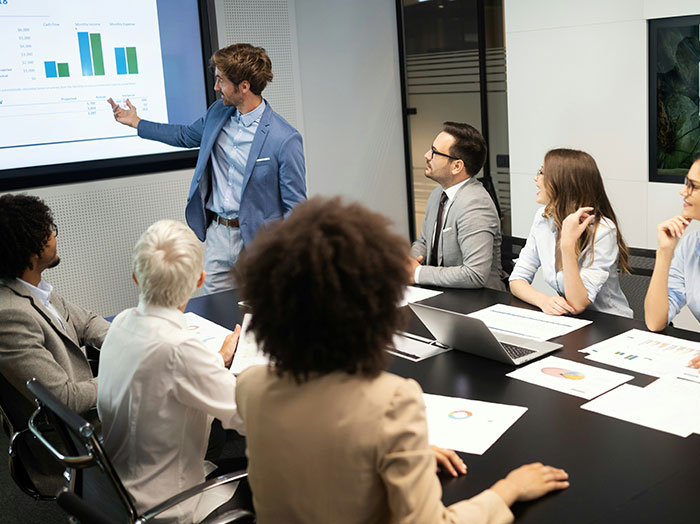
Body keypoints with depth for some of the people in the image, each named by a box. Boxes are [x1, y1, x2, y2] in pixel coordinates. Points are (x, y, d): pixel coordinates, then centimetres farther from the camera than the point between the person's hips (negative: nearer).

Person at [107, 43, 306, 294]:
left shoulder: (285, 139, -17)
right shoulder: (217, 113, 4)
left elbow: (295, 206, -12)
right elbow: (185, 135, 27)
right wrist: (136, 122, 30)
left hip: (257, 240, -6)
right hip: (217, 234, 6)